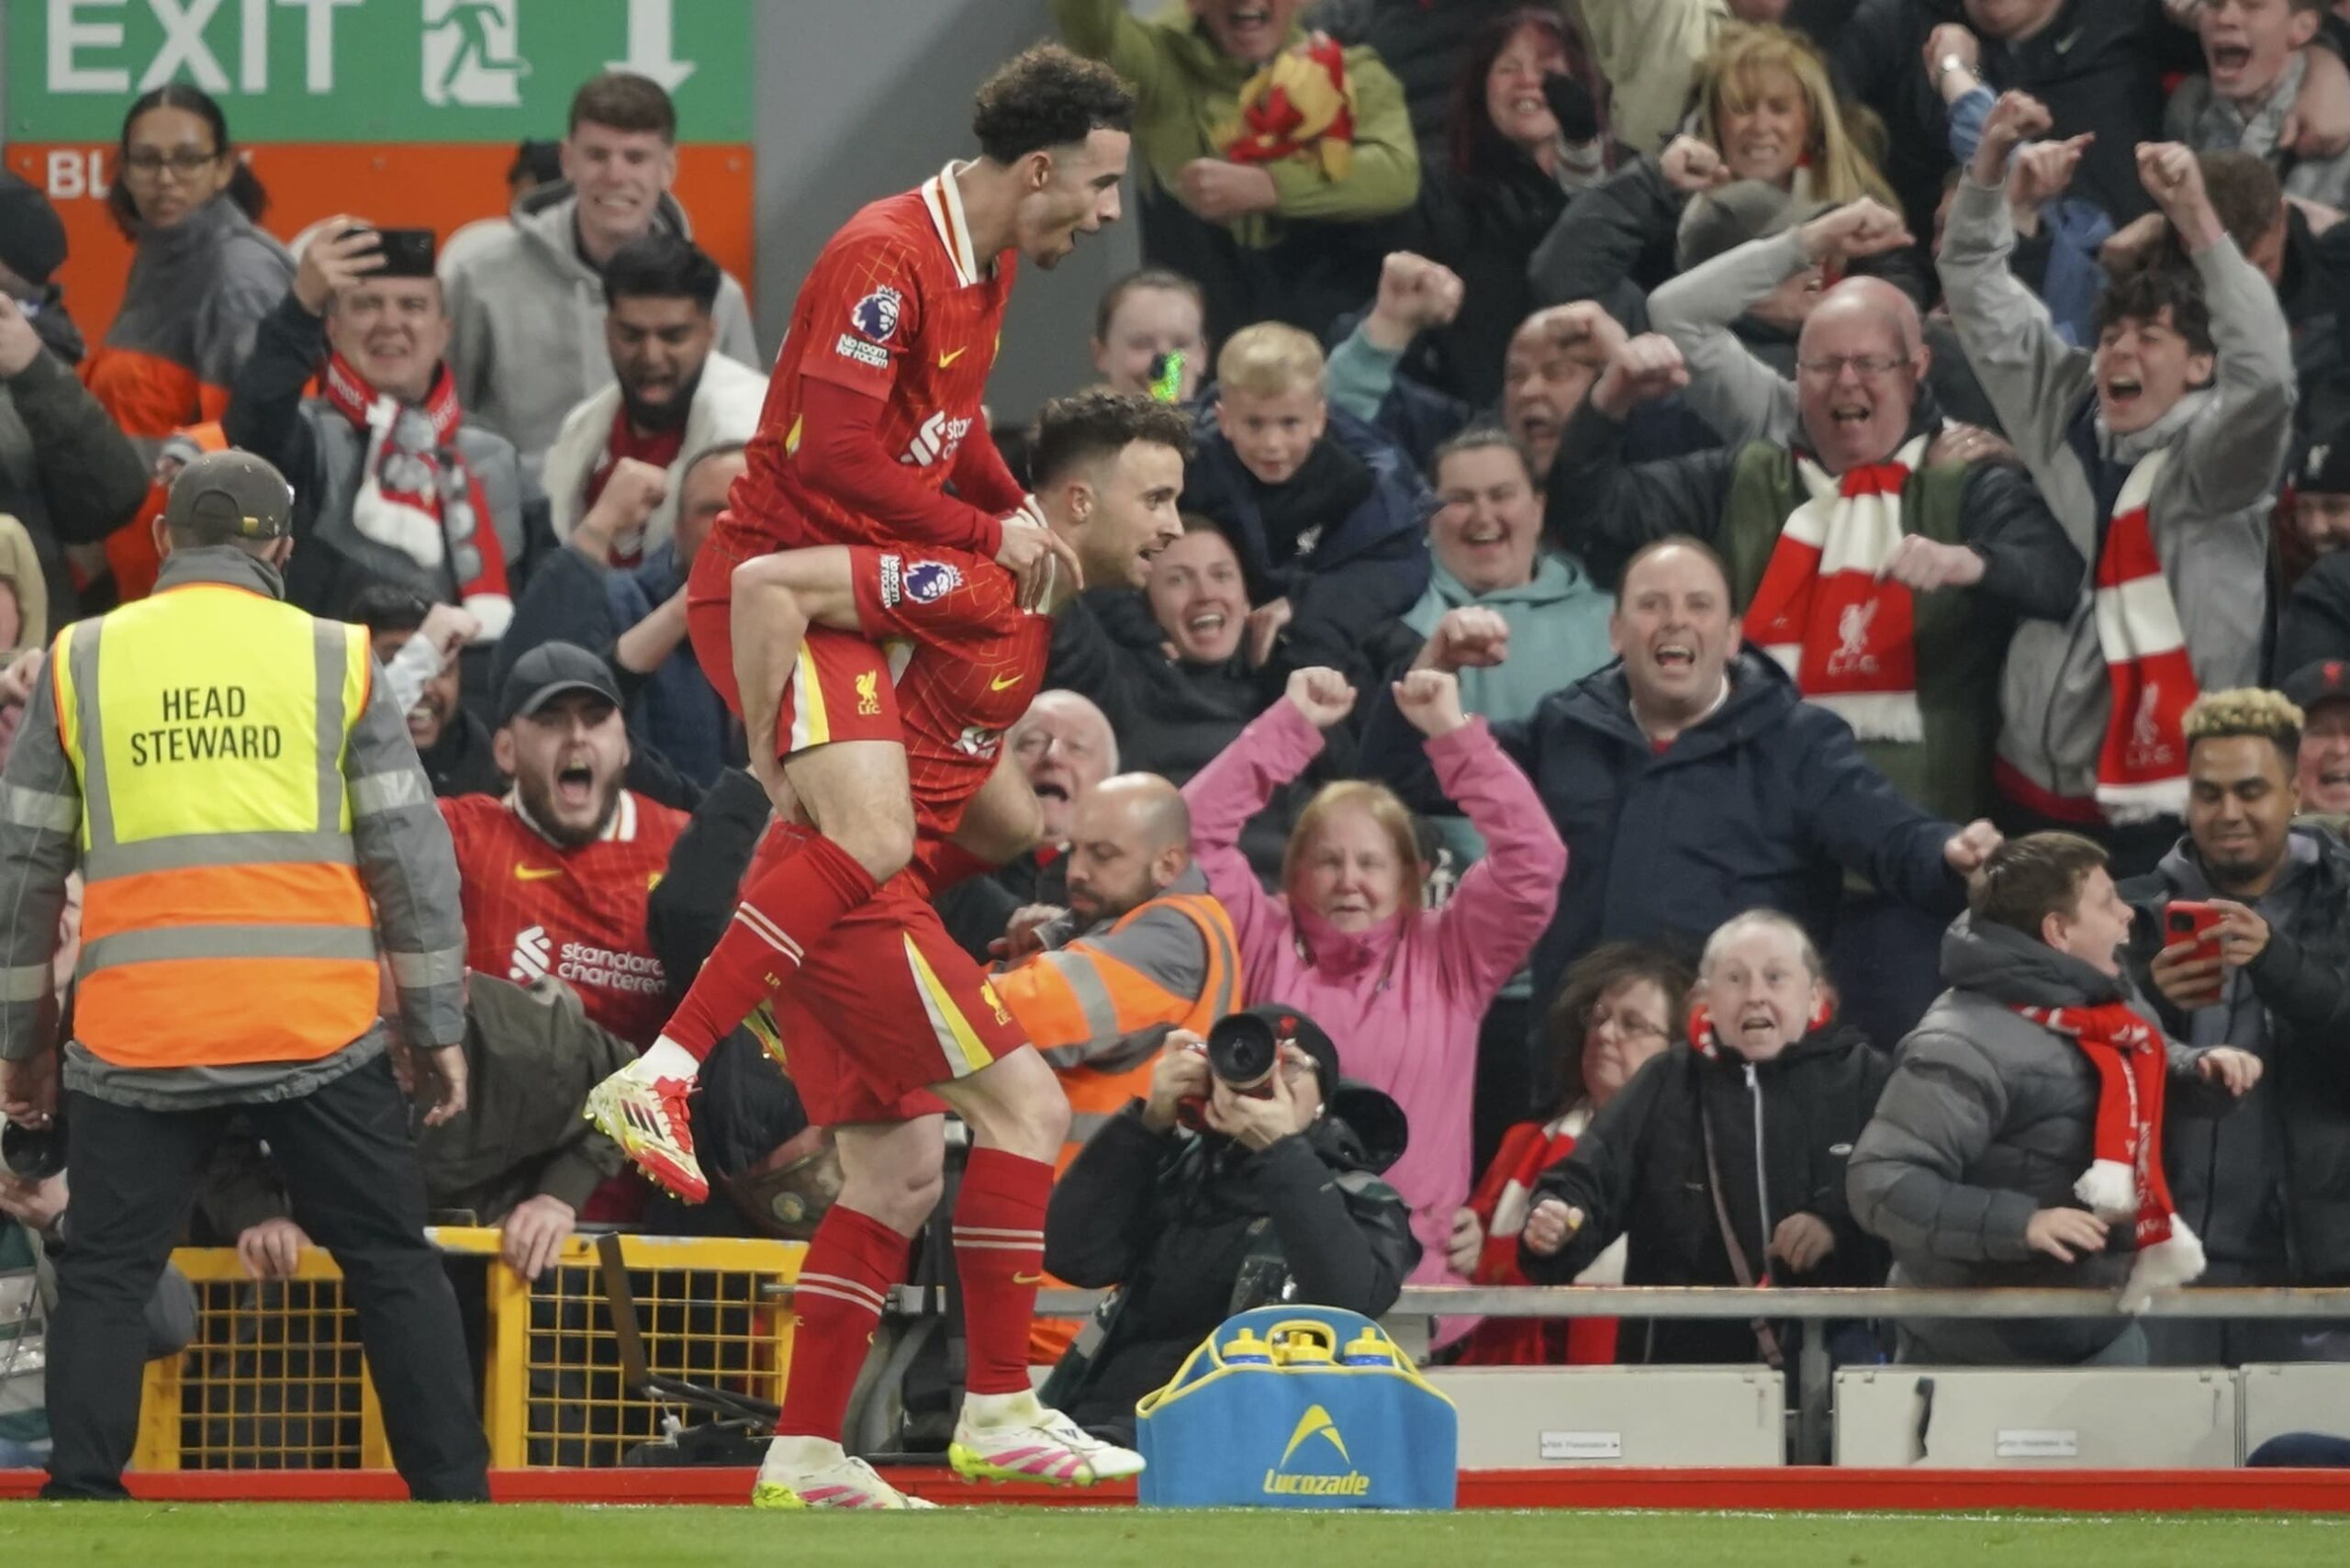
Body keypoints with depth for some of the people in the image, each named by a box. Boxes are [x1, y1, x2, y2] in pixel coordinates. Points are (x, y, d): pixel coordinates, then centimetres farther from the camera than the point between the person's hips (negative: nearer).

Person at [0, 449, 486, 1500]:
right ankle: (454, 1494, 8)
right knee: (393, 1264, 10)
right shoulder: (336, 658, 6)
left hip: (136, 1039, 0)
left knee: (104, 1277, 9)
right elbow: (410, 852, 6)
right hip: (318, 1028, 0)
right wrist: (436, 1026, 13)